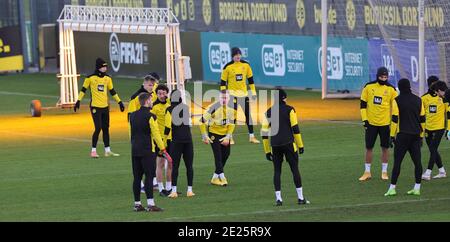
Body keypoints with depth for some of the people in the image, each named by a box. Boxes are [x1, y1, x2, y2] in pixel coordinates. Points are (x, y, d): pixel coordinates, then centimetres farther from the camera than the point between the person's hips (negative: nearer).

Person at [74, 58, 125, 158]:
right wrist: (78, 101, -6)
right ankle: (93, 151, -2)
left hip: (105, 107, 5)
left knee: (106, 129, 9)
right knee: (98, 128, -11)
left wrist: (119, 102, 17)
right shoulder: (90, 78, -5)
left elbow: (112, 92, 17)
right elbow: (83, 90, 0)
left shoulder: (107, 78, 9)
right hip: (95, 107, -5)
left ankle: (107, 150, 16)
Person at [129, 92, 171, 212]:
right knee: (149, 176, -7)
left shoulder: (133, 116, 10)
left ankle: (137, 204, 10)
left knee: (137, 178, 8)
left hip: (135, 151, 6)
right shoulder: (150, 116, -10)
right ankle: (150, 204, -12)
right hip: (147, 151, -6)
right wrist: (163, 150, -8)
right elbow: (156, 134, -12)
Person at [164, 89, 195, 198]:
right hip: (188, 139, 3)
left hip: (176, 140, -3)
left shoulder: (169, 110, -4)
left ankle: (174, 191, -5)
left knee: (175, 166, 0)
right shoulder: (186, 107, 7)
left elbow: (168, 126, -7)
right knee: (189, 166, 7)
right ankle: (189, 190, 6)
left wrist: (164, 139, 2)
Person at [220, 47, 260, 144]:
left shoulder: (246, 65, 3)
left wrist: (253, 92, 9)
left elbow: (250, 79, 11)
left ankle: (251, 136, 14)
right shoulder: (228, 67, -7)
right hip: (232, 93, -4)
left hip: (244, 93, 4)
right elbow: (223, 81, -3)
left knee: (248, 114, 6)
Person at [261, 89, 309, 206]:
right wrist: (300, 145, -1)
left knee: (277, 171, 7)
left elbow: (264, 133, 7)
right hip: (289, 144, -3)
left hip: (275, 146, 3)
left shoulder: (269, 112, 9)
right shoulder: (289, 110, 0)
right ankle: (300, 197, 2)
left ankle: (278, 198, -1)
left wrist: (267, 151, 12)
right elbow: (295, 128, -6)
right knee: (295, 169, 2)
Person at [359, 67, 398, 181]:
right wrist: (364, 119, -3)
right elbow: (363, 104, 3)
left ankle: (384, 172, 17)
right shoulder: (369, 87, -2)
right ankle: (367, 172, 14)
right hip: (371, 122, 0)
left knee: (385, 147, 6)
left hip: (385, 123, 0)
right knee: (369, 147, 4)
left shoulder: (391, 89, -4)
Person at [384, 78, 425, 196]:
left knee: (397, 161, -2)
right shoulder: (418, 100, 9)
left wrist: (392, 136, -2)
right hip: (416, 135, 4)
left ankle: (392, 188, -4)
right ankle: (417, 188, 5)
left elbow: (395, 120, -8)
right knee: (417, 161, 5)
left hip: (403, 135, -4)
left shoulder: (397, 101, -5)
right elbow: (422, 119, 13)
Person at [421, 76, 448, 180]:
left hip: (439, 127, -5)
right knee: (433, 151, 10)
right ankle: (442, 171, 23)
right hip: (428, 128, 5)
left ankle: (428, 173, -13)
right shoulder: (424, 98, 5)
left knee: (433, 150, -11)